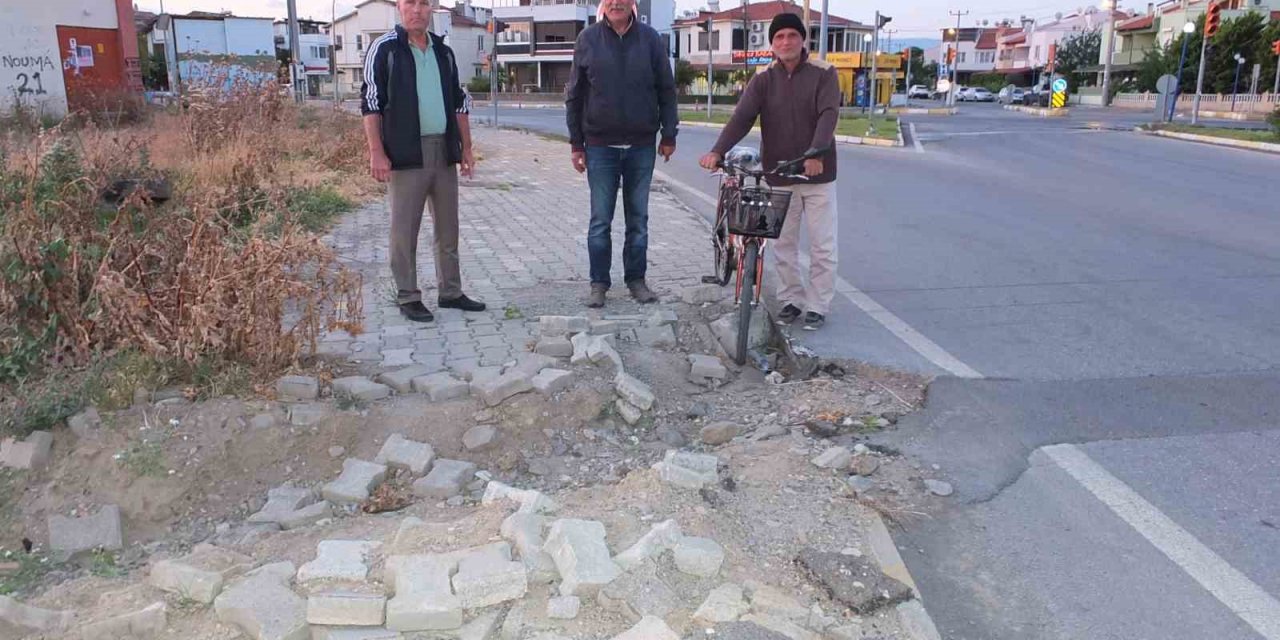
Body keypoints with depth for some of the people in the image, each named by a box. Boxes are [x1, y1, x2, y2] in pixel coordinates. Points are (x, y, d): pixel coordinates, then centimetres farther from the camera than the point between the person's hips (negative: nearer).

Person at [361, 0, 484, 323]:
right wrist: (376, 152, -14)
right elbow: (370, 103, -6)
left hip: (444, 153, 6)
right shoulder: (383, 49, -3)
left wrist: (466, 147, 12)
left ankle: (451, 292, 21)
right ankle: (408, 298, 10)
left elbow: (459, 102, 18)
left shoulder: (444, 52, 14)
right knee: (405, 229, 1)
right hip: (406, 154, -5)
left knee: (448, 227, 11)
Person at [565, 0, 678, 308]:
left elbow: (666, 90, 5)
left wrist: (669, 135, 1)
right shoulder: (588, 38, 0)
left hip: (642, 146, 1)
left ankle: (636, 279, 20)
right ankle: (599, 283, 14)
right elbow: (574, 95, 3)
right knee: (600, 220, 3)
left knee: (638, 218, 9)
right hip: (600, 146, -1)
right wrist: (576, 143, 0)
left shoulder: (650, 38, 0)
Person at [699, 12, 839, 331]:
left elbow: (828, 115, -19)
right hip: (778, 176, 2)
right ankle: (790, 300, 24)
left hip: (818, 174, -2)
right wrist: (717, 151, -28)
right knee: (783, 244, 10)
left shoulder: (823, 73, -4)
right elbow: (742, 117, -12)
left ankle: (818, 305, 14)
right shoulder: (763, 80, 1)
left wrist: (816, 153, -37)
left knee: (822, 246, 3)